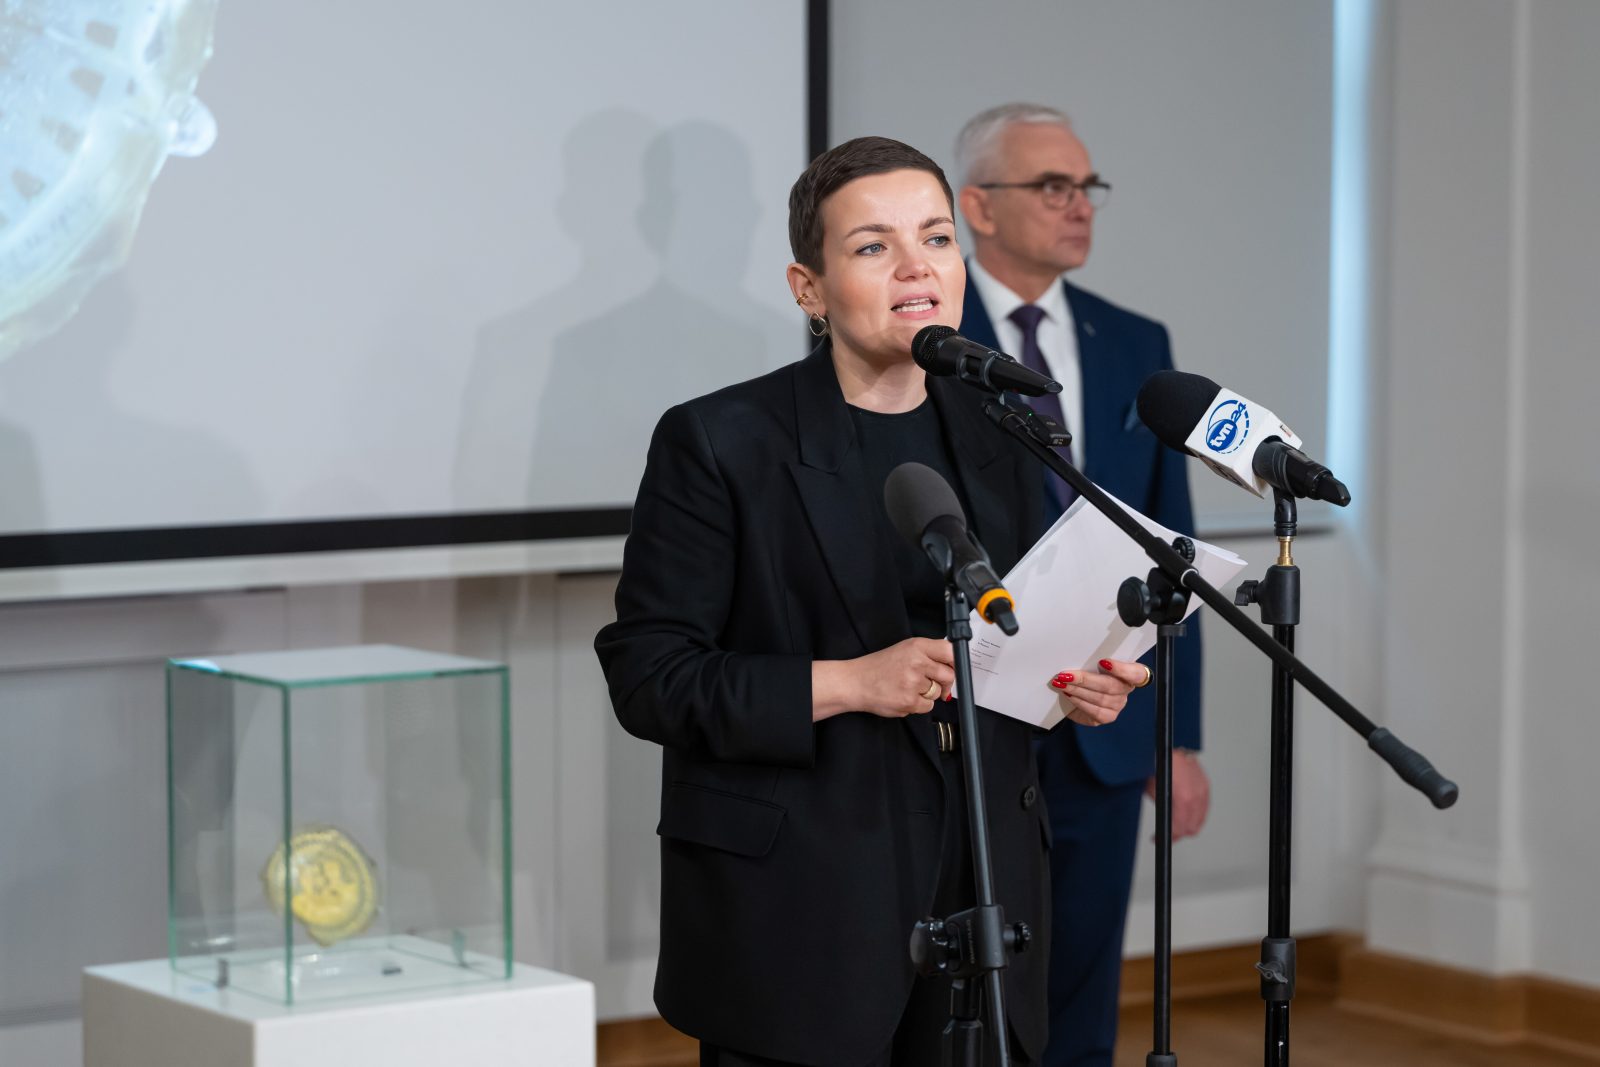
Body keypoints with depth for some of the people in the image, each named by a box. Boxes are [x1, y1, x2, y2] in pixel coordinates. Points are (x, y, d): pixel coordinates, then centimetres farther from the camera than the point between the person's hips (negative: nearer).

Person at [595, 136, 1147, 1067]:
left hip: (982, 884, 5)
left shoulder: (999, 438, 10)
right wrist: (845, 684, -20)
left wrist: (1077, 685, -3)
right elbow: (647, 676, -10)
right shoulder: (720, 444, -7)